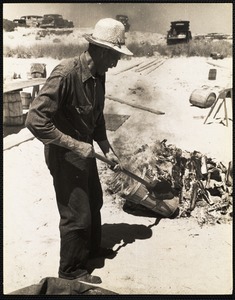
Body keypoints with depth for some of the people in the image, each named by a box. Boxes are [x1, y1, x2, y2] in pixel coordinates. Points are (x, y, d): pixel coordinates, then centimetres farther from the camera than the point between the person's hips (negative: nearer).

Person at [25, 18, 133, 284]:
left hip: (85, 150, 9)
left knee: (94, 201, 23)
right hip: (64, 154, -9)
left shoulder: (98, 75, -1)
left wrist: (107, 149, 8)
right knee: (76, 214, 2)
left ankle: (92, 247, 48)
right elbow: (35, 120, -30)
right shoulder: (65, 73, -28)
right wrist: (75, 145, -27)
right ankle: (70, 270, 26)